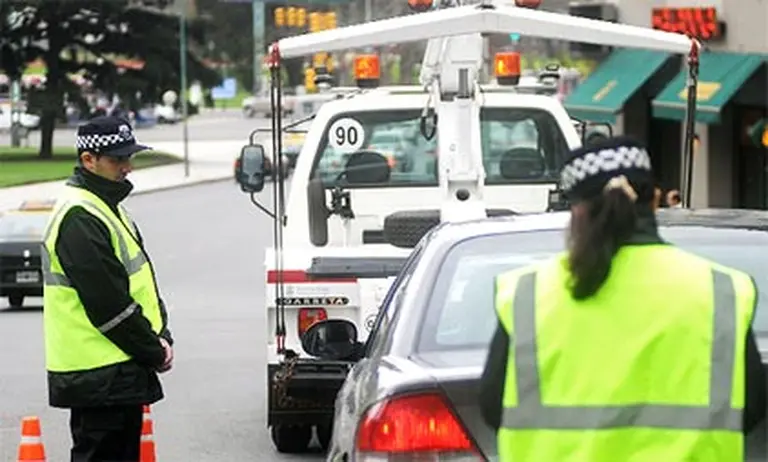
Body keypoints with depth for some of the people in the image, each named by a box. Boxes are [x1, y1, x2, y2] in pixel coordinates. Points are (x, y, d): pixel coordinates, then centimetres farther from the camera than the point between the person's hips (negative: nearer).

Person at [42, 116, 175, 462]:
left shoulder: (108, 209, 17)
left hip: (122, 374, 10)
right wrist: (154, 352, -11)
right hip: (99, 379, -10)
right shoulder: (79, 219, -17)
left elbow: (143, 284, 19)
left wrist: (160, 339, 4)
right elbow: (108, 305, -20)